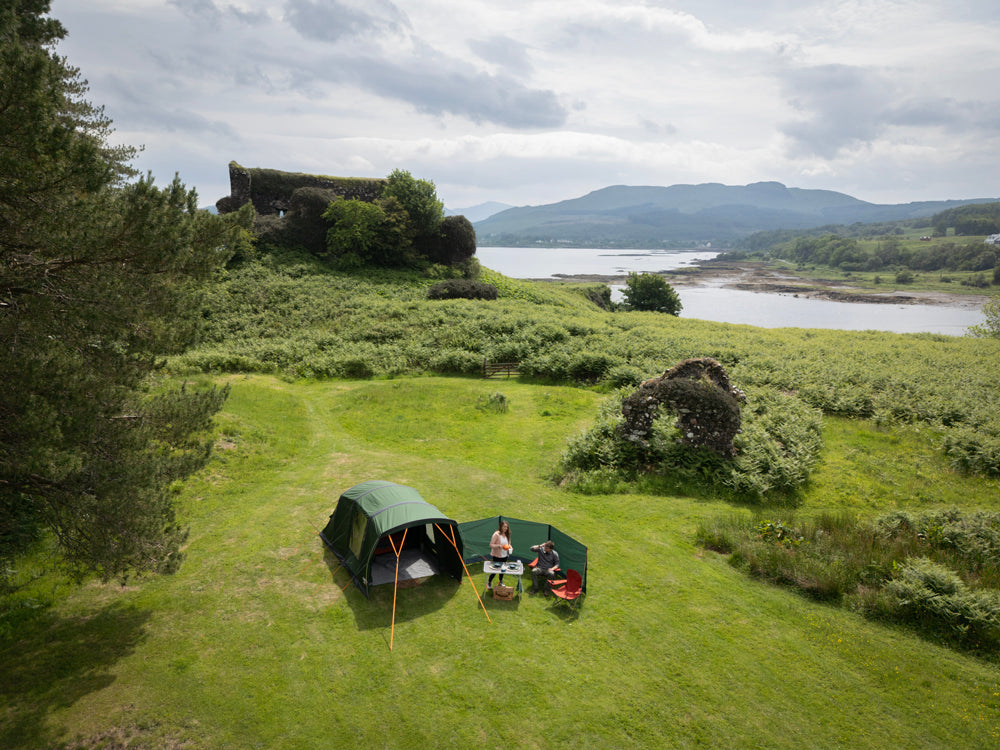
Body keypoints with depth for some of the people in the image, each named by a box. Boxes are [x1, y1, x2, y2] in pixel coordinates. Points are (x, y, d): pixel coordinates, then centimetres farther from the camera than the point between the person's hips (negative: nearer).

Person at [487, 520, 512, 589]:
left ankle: (501, 581, 39)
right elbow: (491, 545, -19)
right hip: (497, 556, -6)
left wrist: (510, 547, -7)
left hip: (504, 556, 6)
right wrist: (499, 546, -33)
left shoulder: (507, 534, 1)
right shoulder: (496, 534, -20)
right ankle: (489, 582, 22)